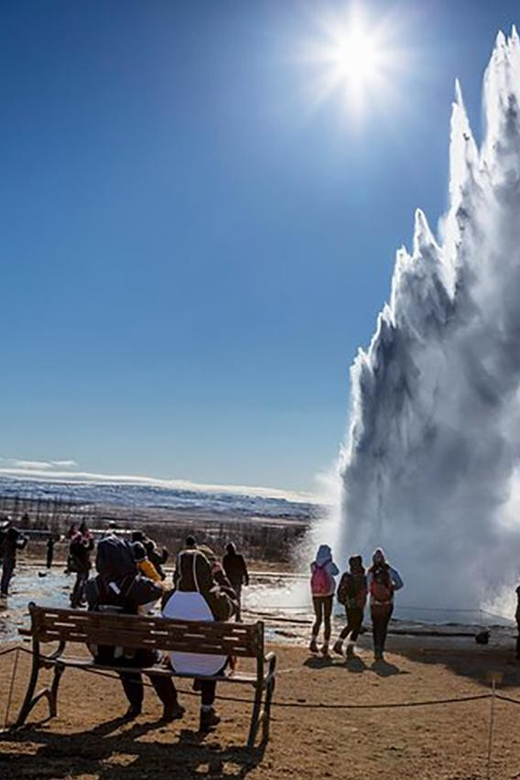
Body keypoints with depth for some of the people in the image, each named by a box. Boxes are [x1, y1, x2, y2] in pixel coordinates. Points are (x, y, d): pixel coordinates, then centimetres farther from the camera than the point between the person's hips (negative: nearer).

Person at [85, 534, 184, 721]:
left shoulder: (92, 586, -9)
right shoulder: (135, 584, -19)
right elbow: (158, 590, -3)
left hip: (101, 654, 3)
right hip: (129, 653, -3)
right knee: (154, 659, 26)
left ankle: (135, 704, 44)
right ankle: (171, 706, 37)